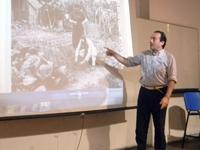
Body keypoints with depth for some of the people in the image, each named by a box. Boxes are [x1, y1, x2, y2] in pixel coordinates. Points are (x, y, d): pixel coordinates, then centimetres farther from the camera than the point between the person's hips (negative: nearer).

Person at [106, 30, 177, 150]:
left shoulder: (169, 58, -6)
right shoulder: (144, 55, 6)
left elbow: (172, 79, -9)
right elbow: (128, 62, 13)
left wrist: (167, 97, -17)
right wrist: (114, 54, 5)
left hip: (160, 94, -3)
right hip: (144, 92, 4)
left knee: (159, 126, 7)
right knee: (141, 126, 8)